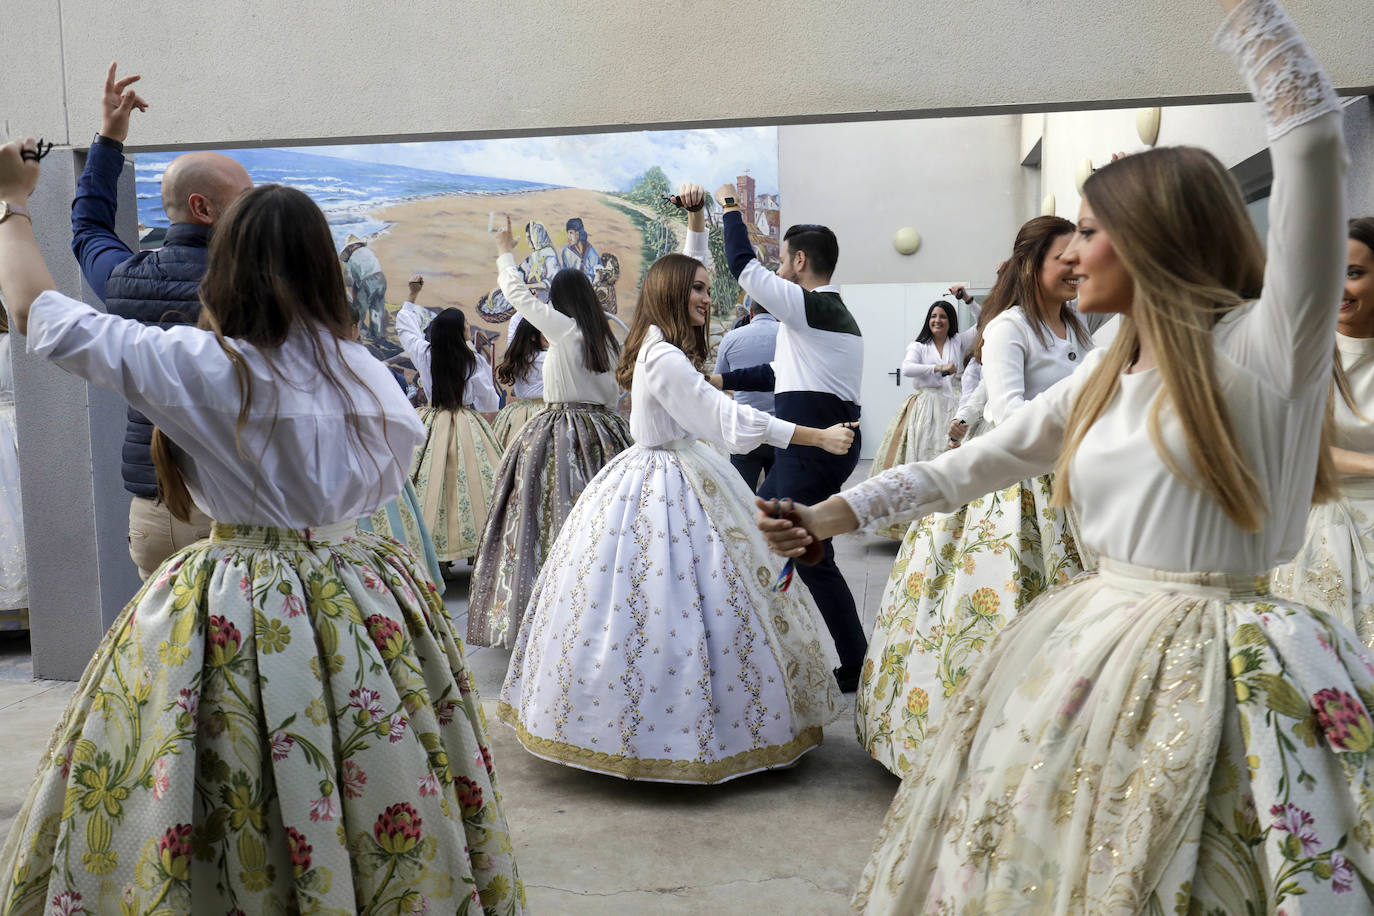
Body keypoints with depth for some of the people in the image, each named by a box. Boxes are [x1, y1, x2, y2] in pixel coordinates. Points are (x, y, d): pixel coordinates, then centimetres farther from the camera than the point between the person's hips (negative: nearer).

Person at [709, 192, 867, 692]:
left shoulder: (809, 304, -11)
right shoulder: (835, 313, 19)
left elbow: (744, 267, -10)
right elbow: (785, 373, 25)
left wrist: (731, 207, 5)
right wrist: (721, 380, 26)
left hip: (813, 443, -10)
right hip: (823, 439, 10)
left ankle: (856, 666, 1)